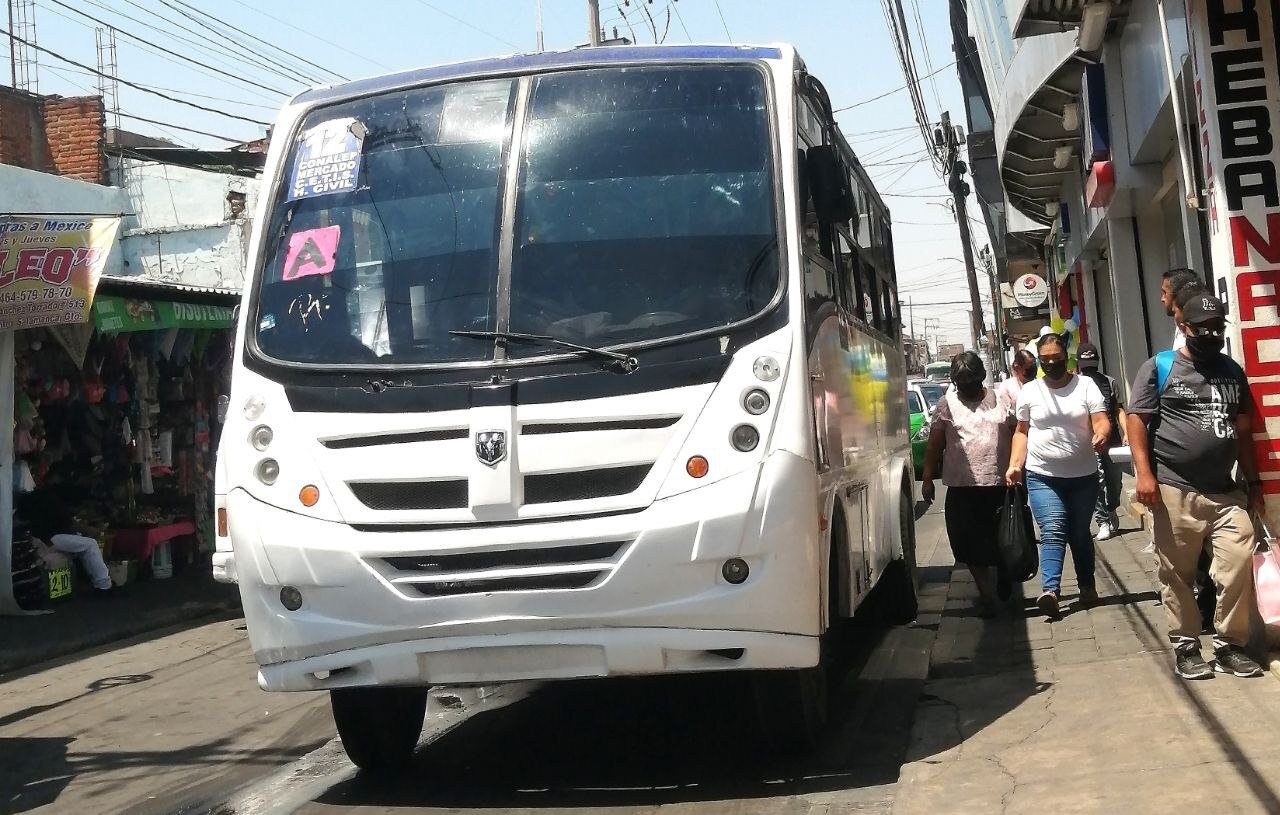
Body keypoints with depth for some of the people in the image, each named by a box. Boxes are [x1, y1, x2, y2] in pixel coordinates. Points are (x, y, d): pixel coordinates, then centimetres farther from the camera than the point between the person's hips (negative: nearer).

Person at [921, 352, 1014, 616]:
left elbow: (1016, 436, 12)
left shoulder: (1000, 400, 8)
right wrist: (927, 479, 1)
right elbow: (934, 444, 4)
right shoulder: (947, 404, 3)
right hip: (963, 486, -1)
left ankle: (1004, 579, 38)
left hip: (1001, 484, 1)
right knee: (971, 545, -1)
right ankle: (986, 593, 11)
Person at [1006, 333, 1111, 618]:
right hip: (1042, 477, -1)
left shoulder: (1086, 385, 1)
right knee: (1053, 531, -15)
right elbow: (1021, 432, 11)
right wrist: (1015, 465, 0)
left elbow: (1101, 420, -8)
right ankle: (1050, 589, -26)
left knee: (1080, 533, 11)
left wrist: (1101, 434, -31)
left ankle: (1087, 585, 26)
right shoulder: (1029, 391, 5)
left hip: (1083, 476, 1)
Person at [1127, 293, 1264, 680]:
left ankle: (1229, 645, 7)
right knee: (1178, 574, 1)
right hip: (1176, 491, -4)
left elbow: (1243, 429, 21)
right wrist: (1144, 473, -14)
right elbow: (1137, 420, -5)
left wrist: (1253, 480, 18)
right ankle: (1185, 646, 13)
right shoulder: (1158, 368, 1)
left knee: (1240, 564, -6)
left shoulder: (1233, 372, 16)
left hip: (1226, 492, 4)